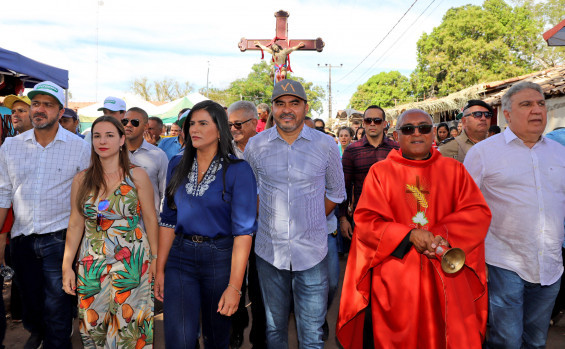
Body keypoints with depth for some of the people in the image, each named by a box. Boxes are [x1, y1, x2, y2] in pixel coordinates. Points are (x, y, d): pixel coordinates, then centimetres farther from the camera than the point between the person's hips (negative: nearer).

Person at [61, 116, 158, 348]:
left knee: (128, 323, 3)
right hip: (92, 265, 3)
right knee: (93, 324, 9)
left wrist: (155, 259, -4)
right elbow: (75, 225, 6)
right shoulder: (82, 180, 5)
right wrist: (67, 266, 4)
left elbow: (150, 219, -2)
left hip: (132, 262, -2)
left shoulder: (137, 176, -3)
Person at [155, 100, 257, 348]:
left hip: (220, 259, -2)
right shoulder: (177, 165, 5)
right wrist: (160, 270, 4)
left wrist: (234, 286, -18)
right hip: (180, 257, 3)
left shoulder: (238, 170, -9)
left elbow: (243, 230, -14)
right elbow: (168, 220, 8)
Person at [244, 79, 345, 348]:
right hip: (269, 251, 1)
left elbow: (336, 192, 10)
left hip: (312, 252, -1)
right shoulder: (256, 145, 0)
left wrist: (311, 222, 6)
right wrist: (269, 220, 5)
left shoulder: (326, 145, -2)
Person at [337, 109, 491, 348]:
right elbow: (365, 220, -6)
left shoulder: (453, 170, 8)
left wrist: (443, 235, -17)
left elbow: (478, 212, 0)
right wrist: (409, 235, -19)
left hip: (445, 275, 2)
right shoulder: (380, 172, 2)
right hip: (396, 276, -1)